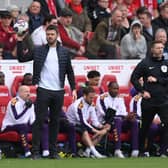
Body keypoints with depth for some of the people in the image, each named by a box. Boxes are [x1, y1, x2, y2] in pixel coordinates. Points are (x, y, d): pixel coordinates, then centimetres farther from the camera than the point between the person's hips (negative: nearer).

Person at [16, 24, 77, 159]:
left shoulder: (64, 52, 7)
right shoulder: (38, 51, 4)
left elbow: (69, 71, 10)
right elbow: (22, 58, 0)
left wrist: (73, 88, 3)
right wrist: (20, 42, -10)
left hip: (58, 92, 2)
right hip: (43, 91, -2)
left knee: (55, 121, 7)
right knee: (40, 120, -4)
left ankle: (53, 151, 13)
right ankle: (36, 151, -2)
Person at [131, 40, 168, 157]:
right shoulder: (145, 63, 1)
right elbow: (134, 78, 2)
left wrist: (157, 80, -11)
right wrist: (142, 91, -5)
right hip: (149, 101, -1)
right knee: (145, 126, 10)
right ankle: (141, 150, 25)